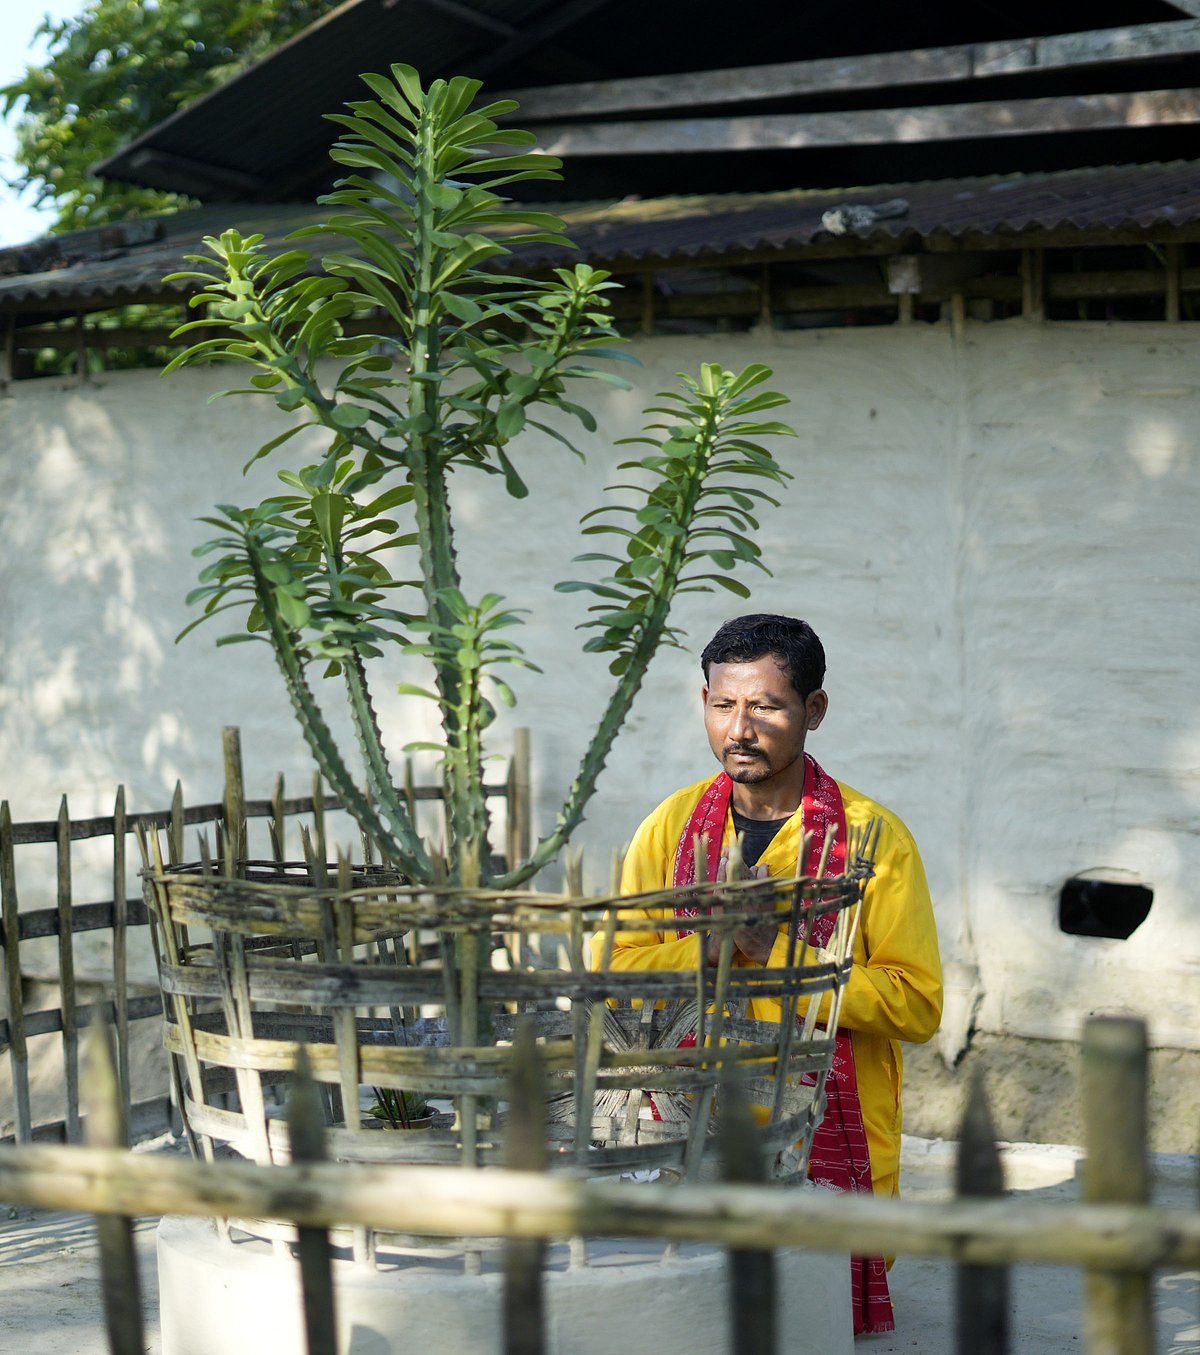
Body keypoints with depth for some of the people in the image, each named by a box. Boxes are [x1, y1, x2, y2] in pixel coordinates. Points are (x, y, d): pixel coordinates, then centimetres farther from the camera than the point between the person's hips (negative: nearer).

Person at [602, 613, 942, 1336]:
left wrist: (777, 952, -19)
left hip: (832, 1144, -2)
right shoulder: (670, 827, 6)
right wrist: (709, 943, -16)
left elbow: (917, 1004, -11)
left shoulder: (874, 836, -5)